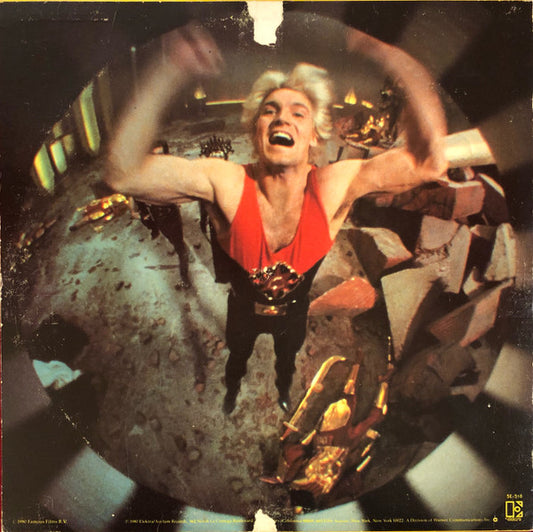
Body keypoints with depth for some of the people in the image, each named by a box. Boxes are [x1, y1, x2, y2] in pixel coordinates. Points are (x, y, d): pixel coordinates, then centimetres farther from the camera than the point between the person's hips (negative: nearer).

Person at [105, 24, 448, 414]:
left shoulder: (333, 188, -34)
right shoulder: (227, 184, -37)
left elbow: (430, 161, -47)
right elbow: (124, 173, -50)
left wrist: (386, 51, -59)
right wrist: (171, 72, -64)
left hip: (294, 312, 1)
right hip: (244, 309, -1)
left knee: (286, 360, 34)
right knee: (237, 359, 32)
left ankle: (283, 390, 70)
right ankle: (232, 391, 69)